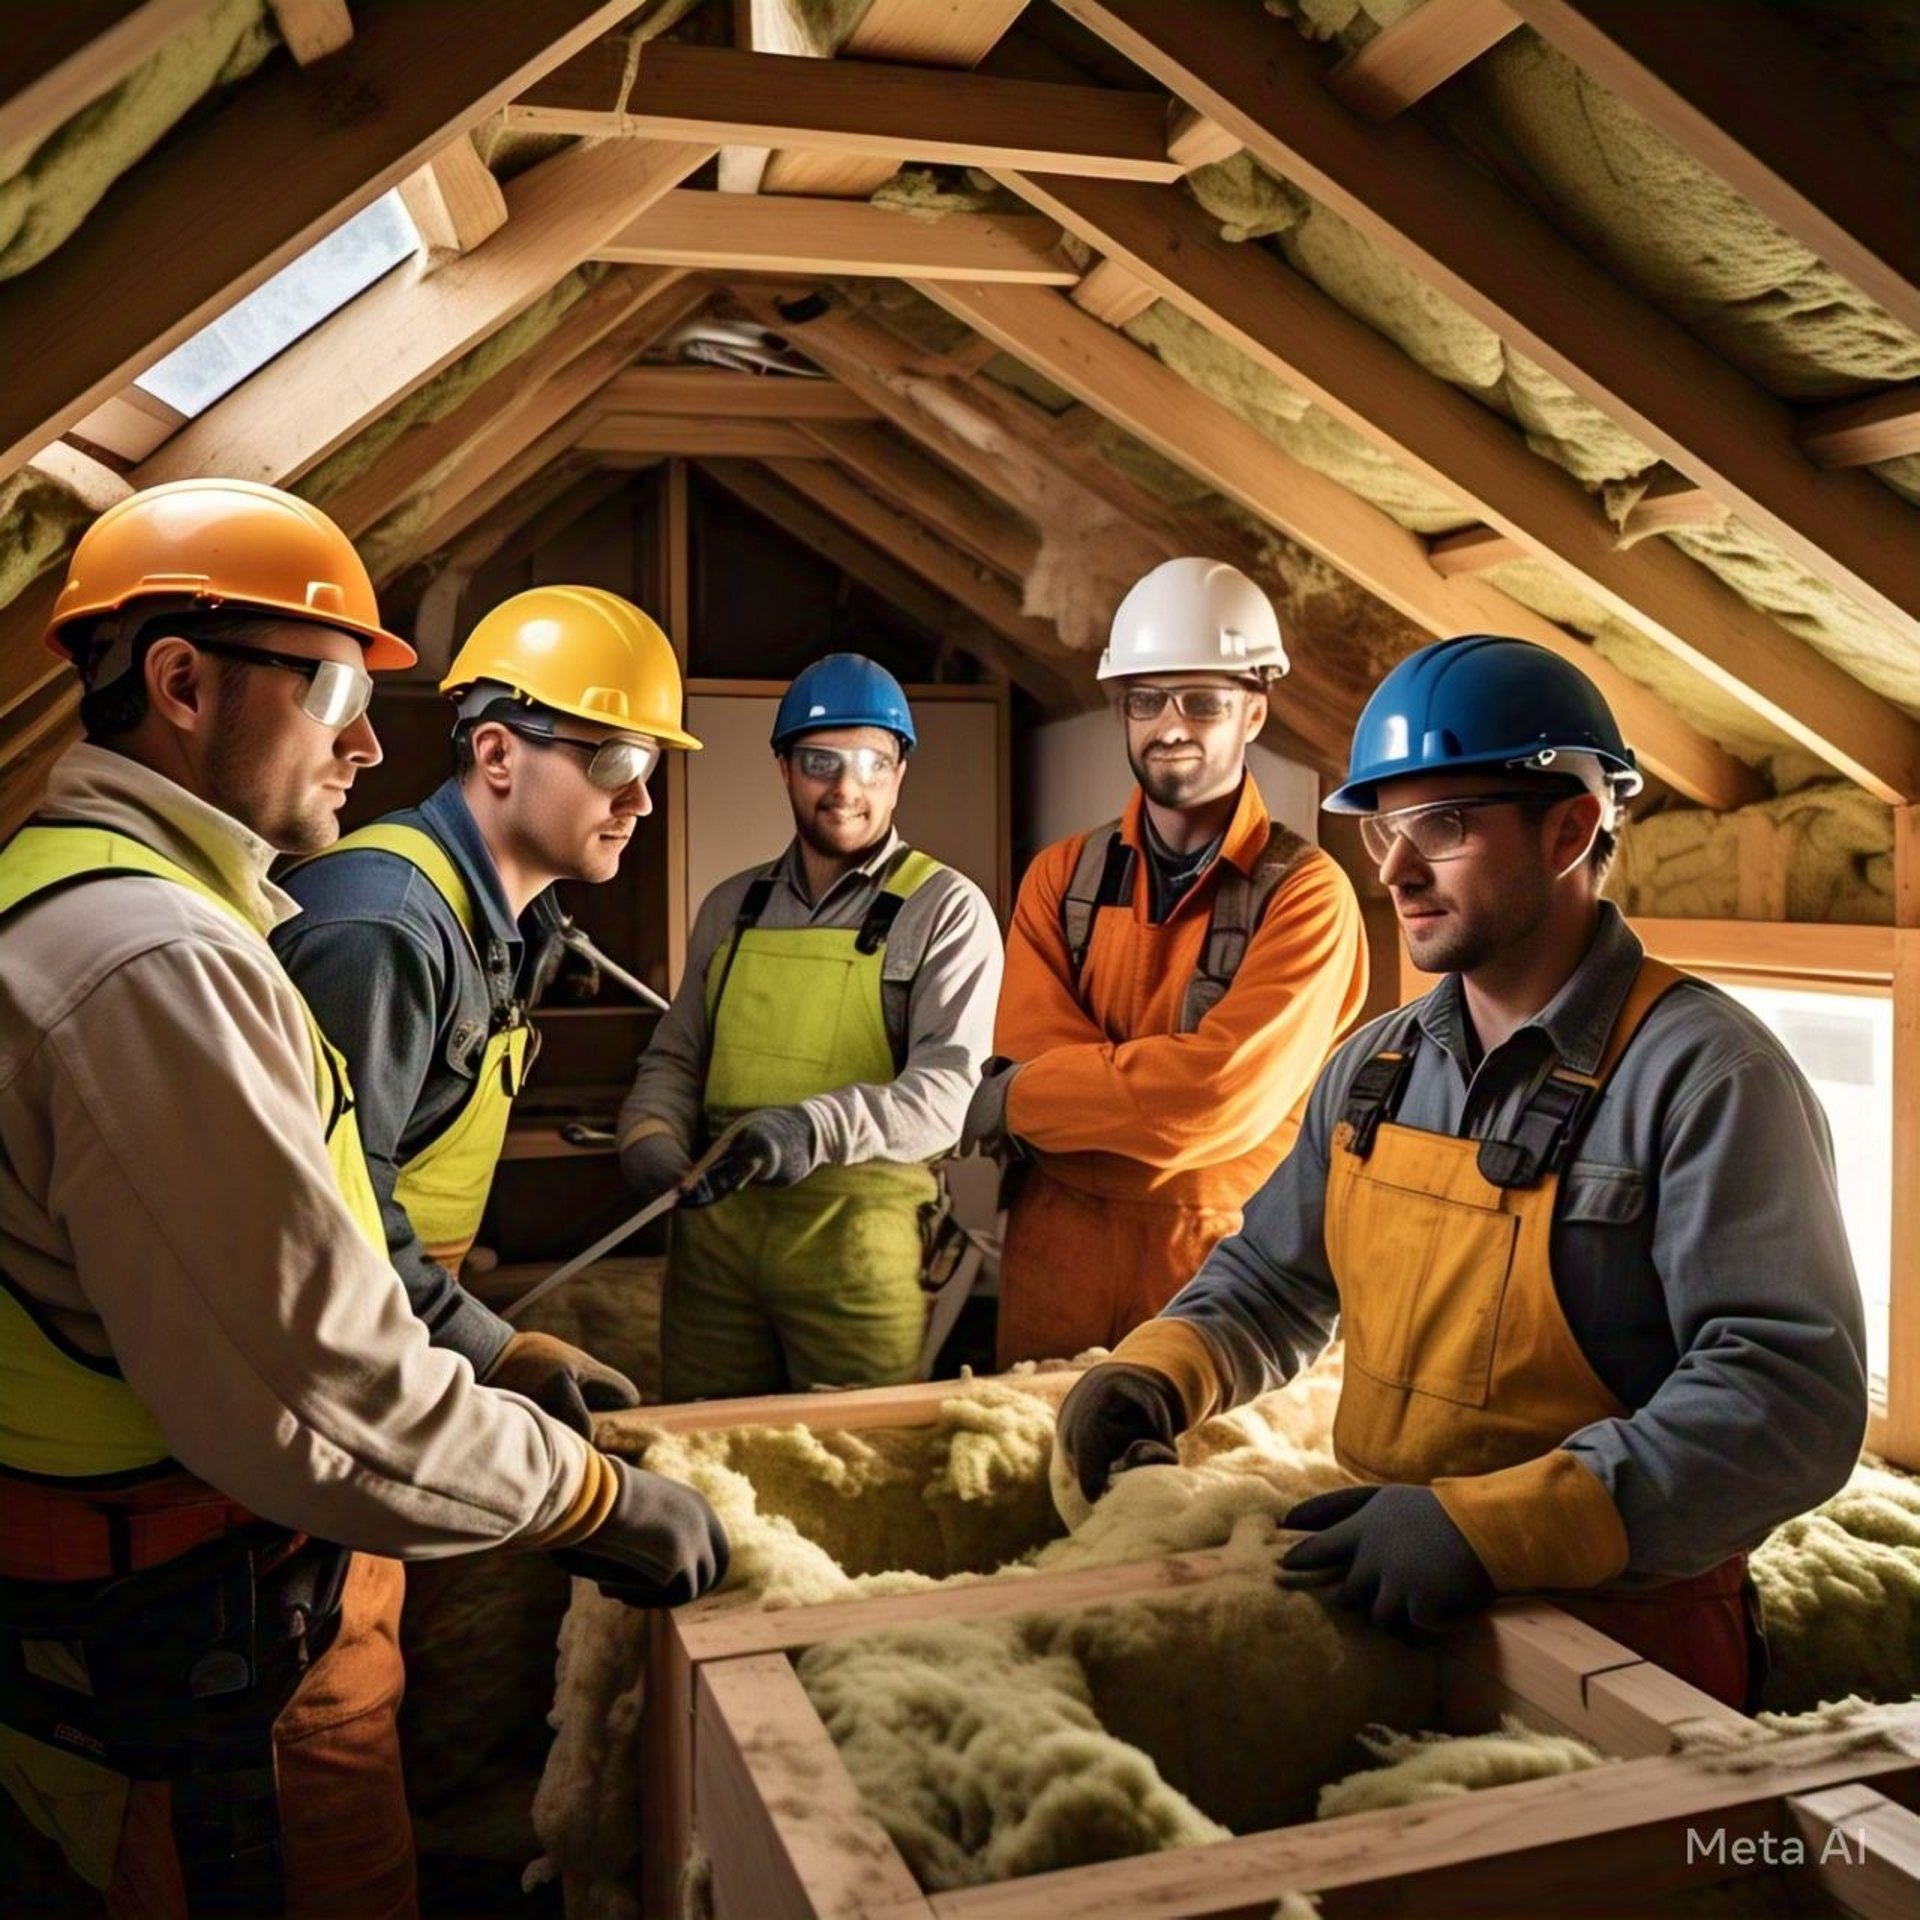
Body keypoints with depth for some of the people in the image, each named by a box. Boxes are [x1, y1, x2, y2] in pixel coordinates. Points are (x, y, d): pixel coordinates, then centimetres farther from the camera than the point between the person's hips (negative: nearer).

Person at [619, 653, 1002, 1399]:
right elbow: (675, 1058, 19)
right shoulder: (730, 907, 13)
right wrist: (651, 1135, -1)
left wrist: (820, 1126, -27)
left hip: (857, 1232, -4)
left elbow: (948, 1085, -12)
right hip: (713, 1219, 4)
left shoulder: (946, 909, -2)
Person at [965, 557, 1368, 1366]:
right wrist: (1161, 1087, -21)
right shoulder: (1061, 876, 3)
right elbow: (1027, 1058, -8)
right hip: (1057, 1246, 3)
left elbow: (1224, 1091, -21)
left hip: (1216, 1251, -3)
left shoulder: (1306, 893, -10)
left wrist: (1020, 1100, -13)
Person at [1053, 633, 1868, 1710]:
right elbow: (1272, 1281, 16)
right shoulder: (1375, 1068, 5)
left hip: (1621, 1646, -5)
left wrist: (1493, 1525, -32)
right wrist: (1157, 1372, -4)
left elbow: (1790, 1396, -24)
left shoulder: (1705, 1076, -16)